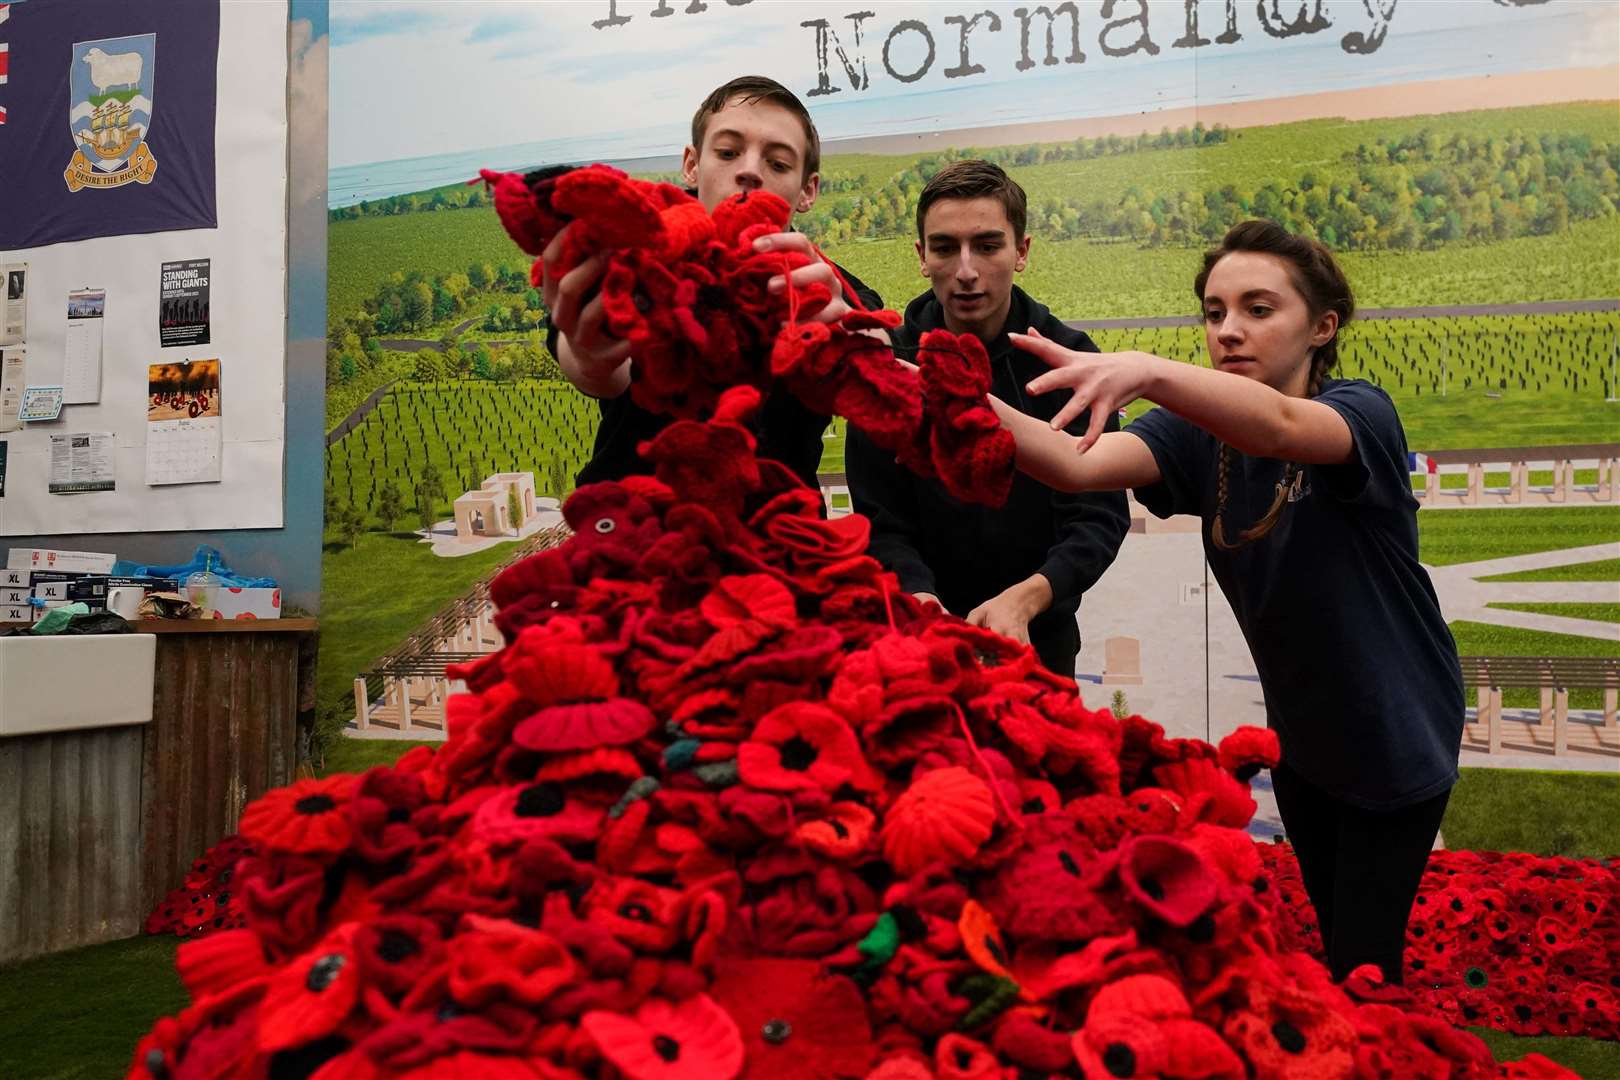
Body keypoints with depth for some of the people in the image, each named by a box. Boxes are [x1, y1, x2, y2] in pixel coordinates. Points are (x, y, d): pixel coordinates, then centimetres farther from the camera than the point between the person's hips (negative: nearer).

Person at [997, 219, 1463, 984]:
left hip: (1394, 736, -5)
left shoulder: (1360, 413, -22)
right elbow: (1077, 465, -30)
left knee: (1364, 957, 4)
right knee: (1330, 927, 23)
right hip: (1301, 732, 5)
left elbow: (1277, 427, -47)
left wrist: (1146, 370, -66)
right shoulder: (1200, 433, -10)